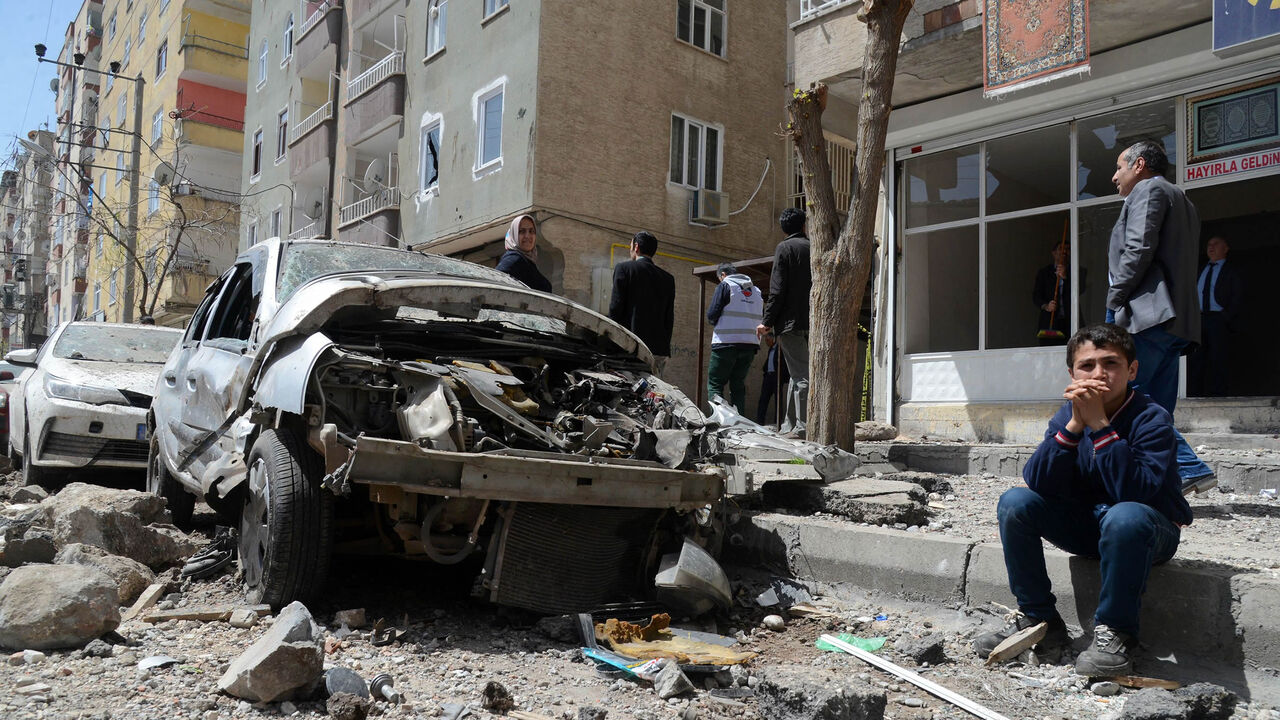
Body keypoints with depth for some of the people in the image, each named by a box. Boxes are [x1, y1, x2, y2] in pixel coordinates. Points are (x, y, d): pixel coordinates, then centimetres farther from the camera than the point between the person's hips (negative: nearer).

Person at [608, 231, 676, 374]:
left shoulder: (624, 268, 0)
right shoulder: (668, 278, 14)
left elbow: (616, 308, -5)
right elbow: (669, 319, 13)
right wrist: (665, 347, 16)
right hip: (660, 350, 5)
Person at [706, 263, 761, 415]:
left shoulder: (725, 286, -1)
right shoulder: (756, 290, 18)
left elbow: (712, 315, -7)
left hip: (727, 342, -6)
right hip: (751, 344, 6)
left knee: (715, 384, -1)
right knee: (738, 385, 12)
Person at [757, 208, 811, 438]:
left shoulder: (785, 248, -3)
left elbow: (777, 290, -10)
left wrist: (767, 321, -6)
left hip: (791, 321, -6)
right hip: (811, 323, 6)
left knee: (800, 375, -9)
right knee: (800, 373, 12)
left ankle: (802, 426, -11)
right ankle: (790, 424, 17)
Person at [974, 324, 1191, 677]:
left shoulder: (1152, 419, -18)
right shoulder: (1068, 414, -4)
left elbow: (1134, 492, -32)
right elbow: (1038, 483, -17)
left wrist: (1100, 425, -33)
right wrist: (1074, 425, -27)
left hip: (1151, 531, -5)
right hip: (1086, 525, 5)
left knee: (1126, 517, -39)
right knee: (1015, 502, -16)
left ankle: (1115, 631, -17)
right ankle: (1038, 619, -4)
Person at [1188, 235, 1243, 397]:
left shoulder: (1232, 271, 8)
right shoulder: (1200, 270, 21)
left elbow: (1238, 298, 0)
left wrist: (1225, 317, -12)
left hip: (1219, 320, -4)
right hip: (1198, 319, 4)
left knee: (1217, 362, -5)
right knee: (1196, 360, -3)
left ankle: (1217, 399, -5)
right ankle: (1196, 397, -2)